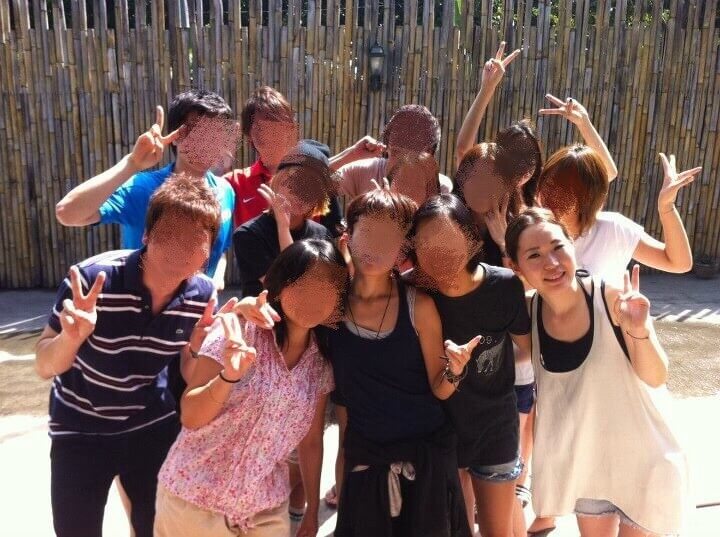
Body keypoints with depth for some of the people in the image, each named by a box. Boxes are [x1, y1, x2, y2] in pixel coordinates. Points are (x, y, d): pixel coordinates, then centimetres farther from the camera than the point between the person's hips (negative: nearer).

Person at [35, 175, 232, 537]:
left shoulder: (202, 295, -16)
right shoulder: (92, 278, -27)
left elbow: (189, 375, -3)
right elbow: (44, 367, -17)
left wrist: (199, 349, -25)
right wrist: (71, 338, -39)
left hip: (153, 425, 3)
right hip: (80, 429, -2)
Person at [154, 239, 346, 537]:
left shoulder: (321, 364, -3)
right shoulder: (238, 332, -15)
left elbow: (311, 442, 6)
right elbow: (190, 417, -16)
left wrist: (313, 511, 10)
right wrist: (229, 376, -33)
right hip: (195, 500, -3)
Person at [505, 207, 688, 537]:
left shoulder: (613, 299, -24)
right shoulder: (529, 312, -14)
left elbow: (655, 378, -16)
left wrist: (640, 331, -32)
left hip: (641, 461, -3)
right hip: (582, 463, 3)